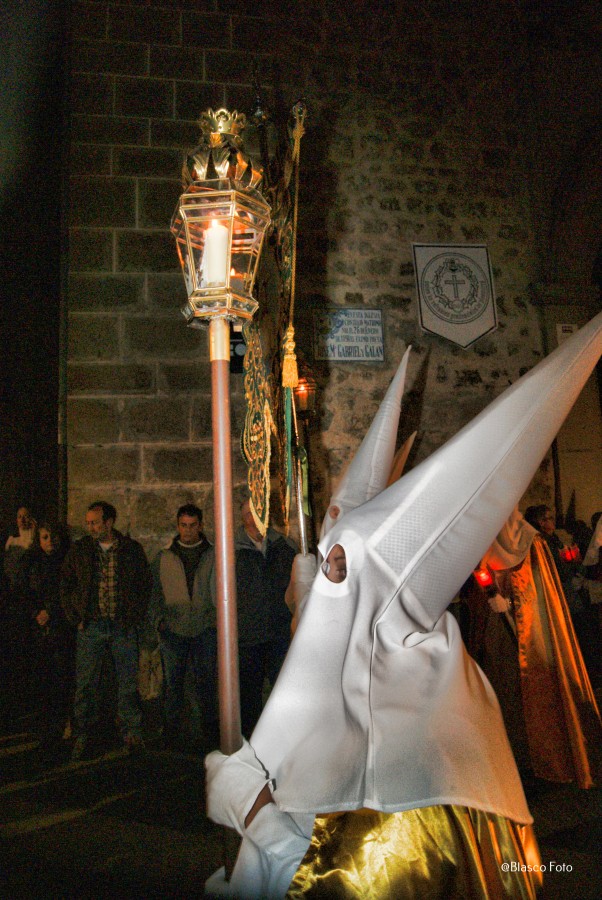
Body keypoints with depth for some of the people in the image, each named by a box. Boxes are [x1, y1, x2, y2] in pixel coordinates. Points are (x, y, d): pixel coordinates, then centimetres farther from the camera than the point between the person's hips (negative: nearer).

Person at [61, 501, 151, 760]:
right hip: (91, 626, 1)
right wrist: (76, 619, 1)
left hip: (124, 626, 0)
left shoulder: (132, 549, 1)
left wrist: (136, 617, 0)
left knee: (128, 682, 5)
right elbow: (66, 587, 9)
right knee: (85, 684, 4)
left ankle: (131, 732, 17)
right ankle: (82, 735, 17)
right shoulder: (79, 550, 3)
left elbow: (145, 584, 8)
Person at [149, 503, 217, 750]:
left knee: (206, 683, 4)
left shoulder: (213, 555, 6)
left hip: (205, 630, -1)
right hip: (173, 630, 1)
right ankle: (171, 736, 16)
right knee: (172, 683, 5)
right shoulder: (163, 558, 10)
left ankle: (211, 733, 16)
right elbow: (155, 593, 12)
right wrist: (158, 620, 1)